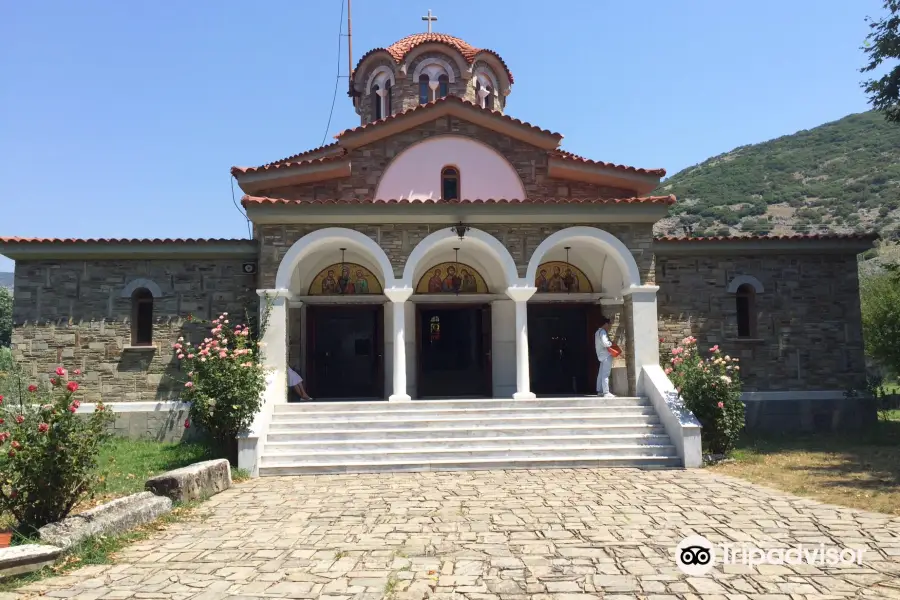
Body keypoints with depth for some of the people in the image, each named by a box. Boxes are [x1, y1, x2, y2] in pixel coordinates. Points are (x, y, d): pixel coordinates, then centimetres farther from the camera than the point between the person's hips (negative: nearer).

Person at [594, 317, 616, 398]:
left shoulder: (598, 332, 17)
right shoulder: (603, 331, -13)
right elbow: (605, 343, -25)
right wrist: (611, 343, -8)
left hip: (601, 355, 10)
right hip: (606, 355, -10)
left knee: (601, 374, 11)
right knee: (605, 374, -10)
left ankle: (600, 391, 14)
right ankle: (606, 392, -12)